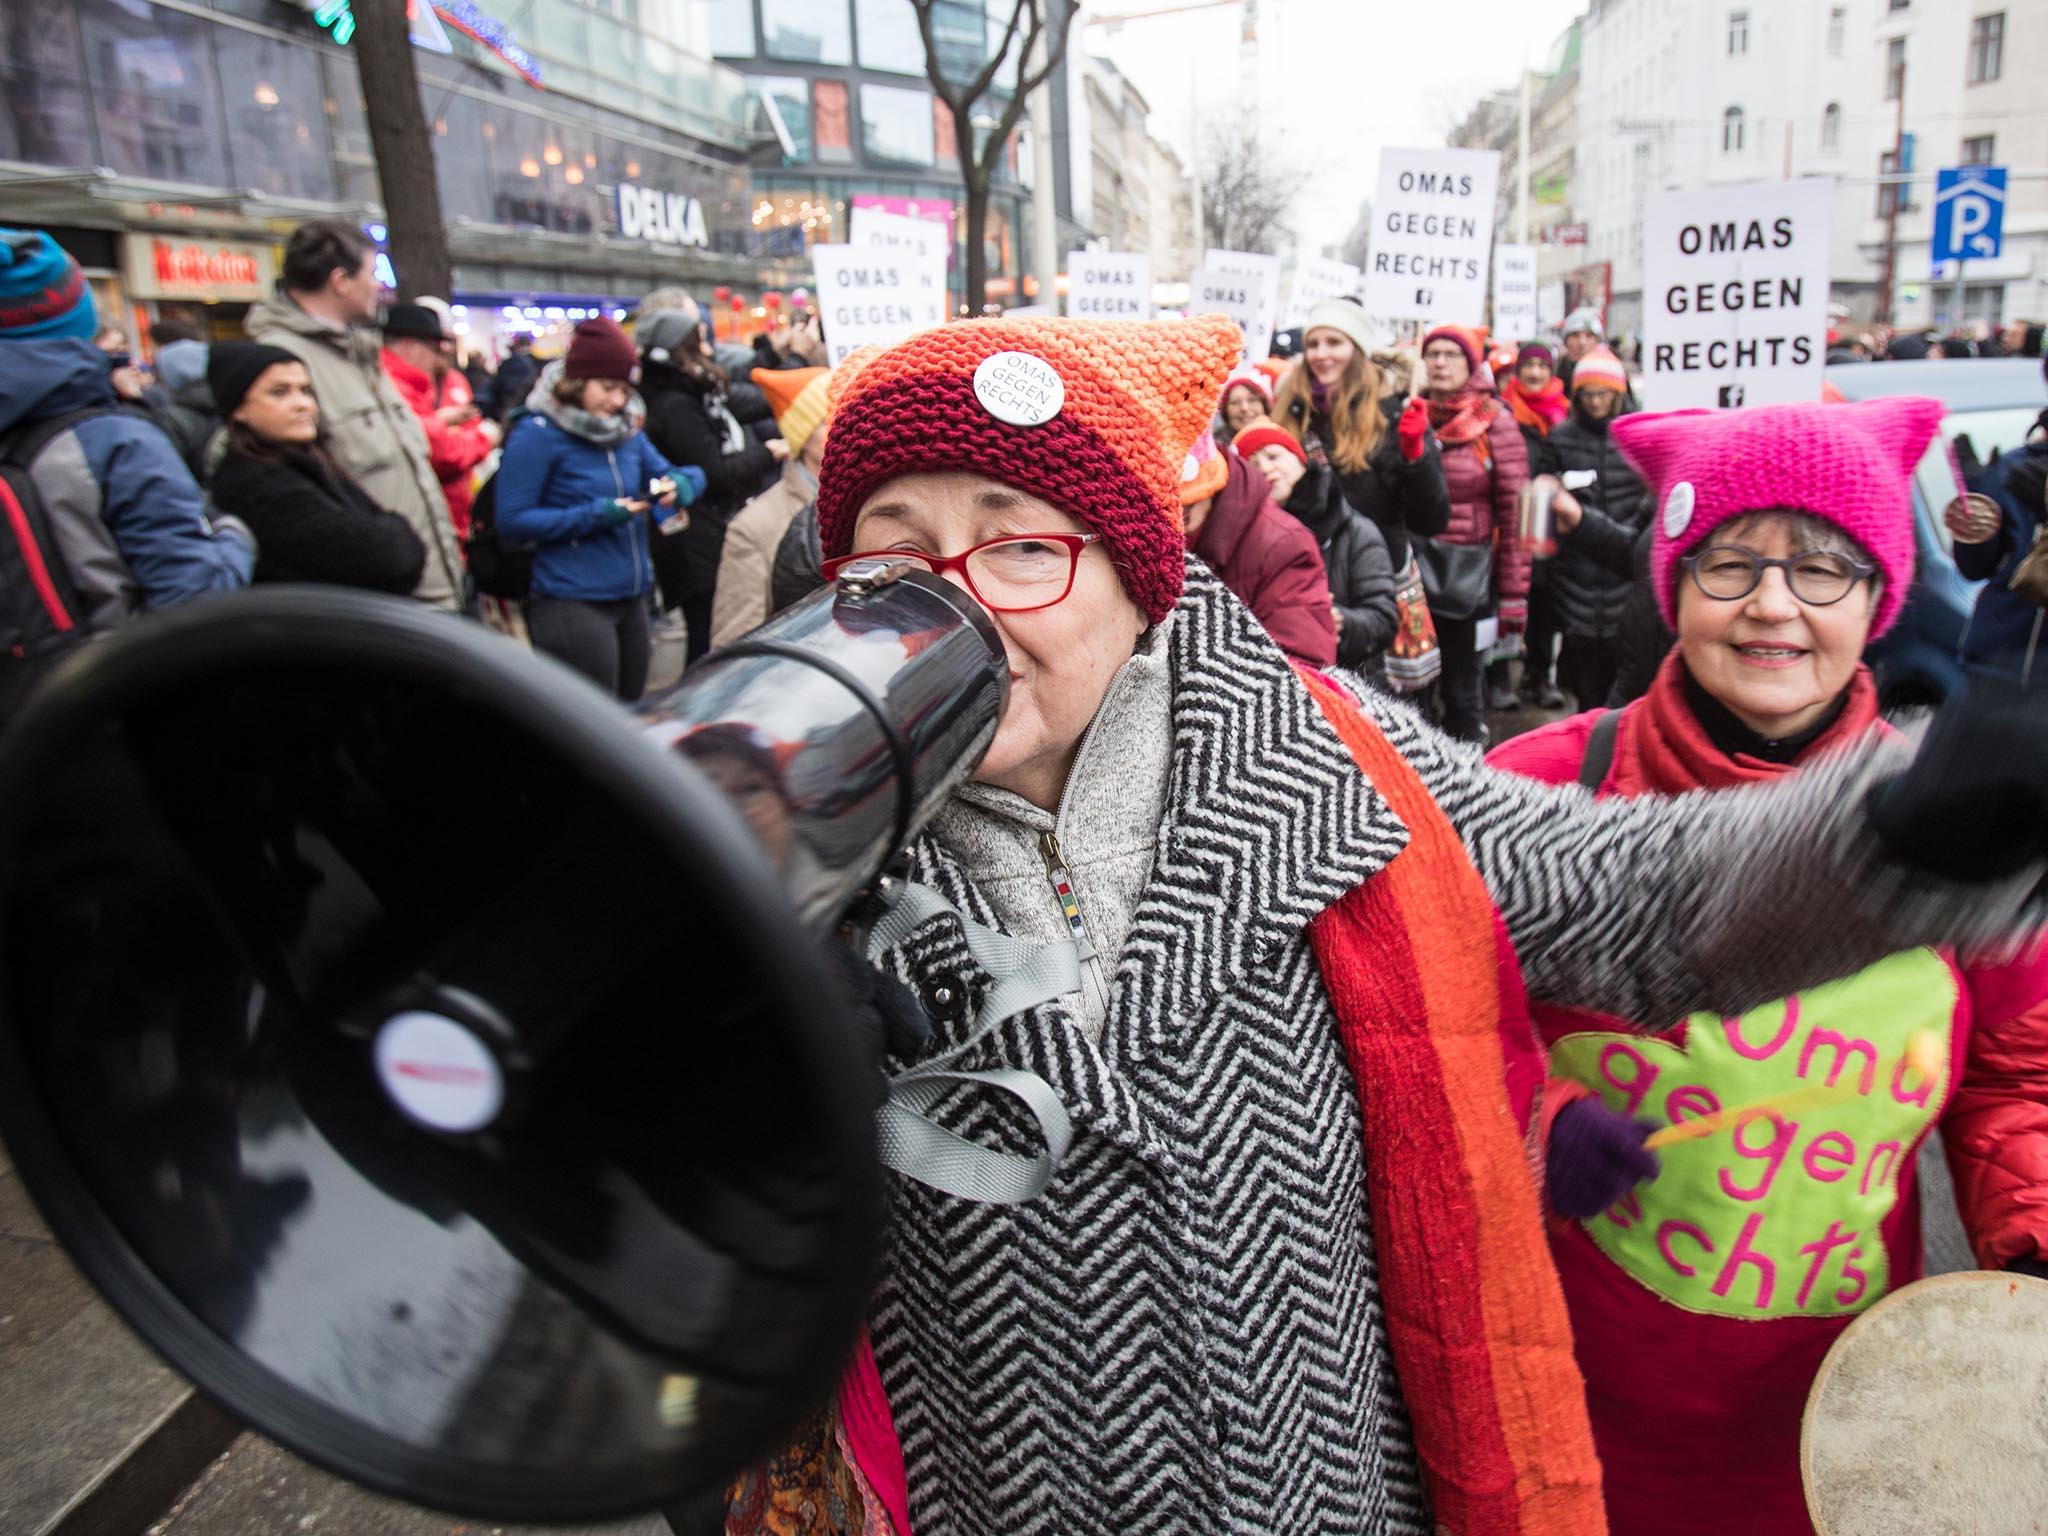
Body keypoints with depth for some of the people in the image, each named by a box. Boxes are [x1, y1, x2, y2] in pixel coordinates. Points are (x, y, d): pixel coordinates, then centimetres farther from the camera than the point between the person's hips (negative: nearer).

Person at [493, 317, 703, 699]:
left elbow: (670, 473, 19)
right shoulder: (537, 434, -9)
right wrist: (596, 515, -19)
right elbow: (512, 519, -13)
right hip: (572, 605, -7)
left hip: (631, 598, 7)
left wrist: (681, 484, -7)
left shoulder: (628, 430, 11)